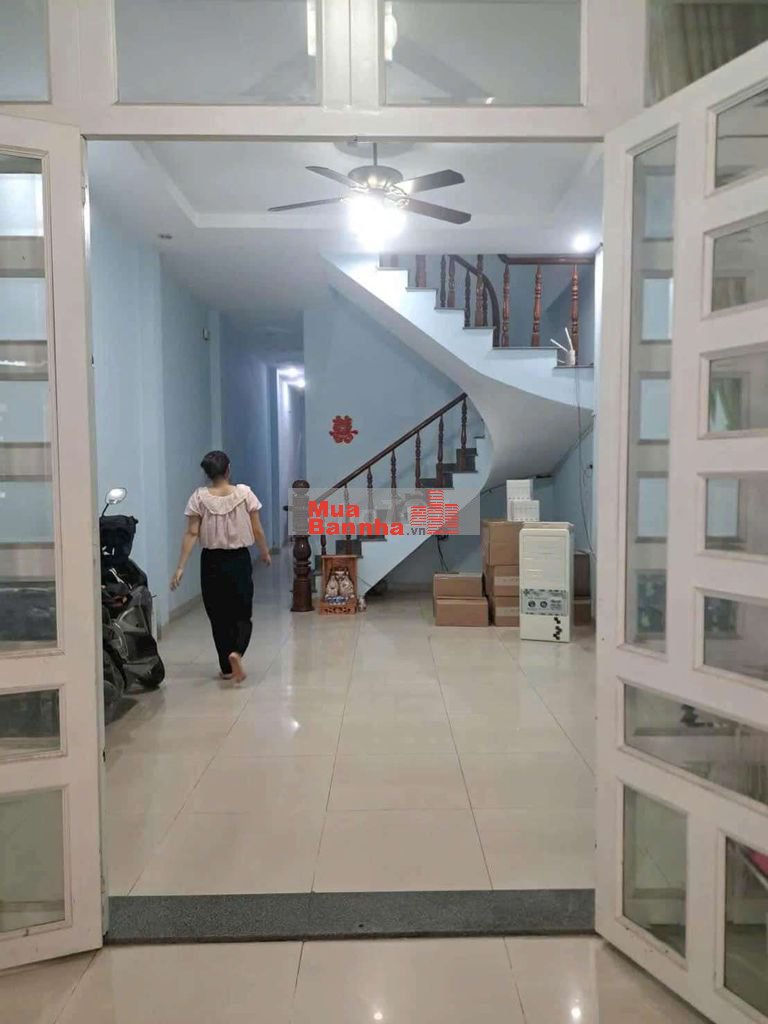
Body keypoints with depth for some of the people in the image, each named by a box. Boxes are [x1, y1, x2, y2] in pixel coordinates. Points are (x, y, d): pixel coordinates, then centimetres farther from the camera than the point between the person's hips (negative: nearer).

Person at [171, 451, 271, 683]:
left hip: (212, 562, 1)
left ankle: (226, 668, 18)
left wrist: (181, 567, -6)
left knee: (218, 616, 12)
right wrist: (265, 553, 14)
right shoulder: (244, 493, -6)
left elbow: (191, 534, -9)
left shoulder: (199, 498, -6)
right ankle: (236, 652, -17)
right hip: (239, 560, 0)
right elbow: (257, 530, -2)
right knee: (242, 614, 10)